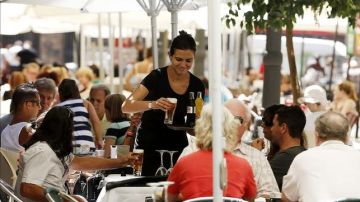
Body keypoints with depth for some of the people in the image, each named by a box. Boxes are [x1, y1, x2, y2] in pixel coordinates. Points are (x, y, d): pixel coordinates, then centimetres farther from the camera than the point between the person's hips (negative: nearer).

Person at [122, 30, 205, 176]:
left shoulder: (197, 86, 0)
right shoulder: (157, 77, -11)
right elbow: (126, 107, -20)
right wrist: (153, 104, -35)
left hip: (177, 148, 3)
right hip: (149, 147, -3)